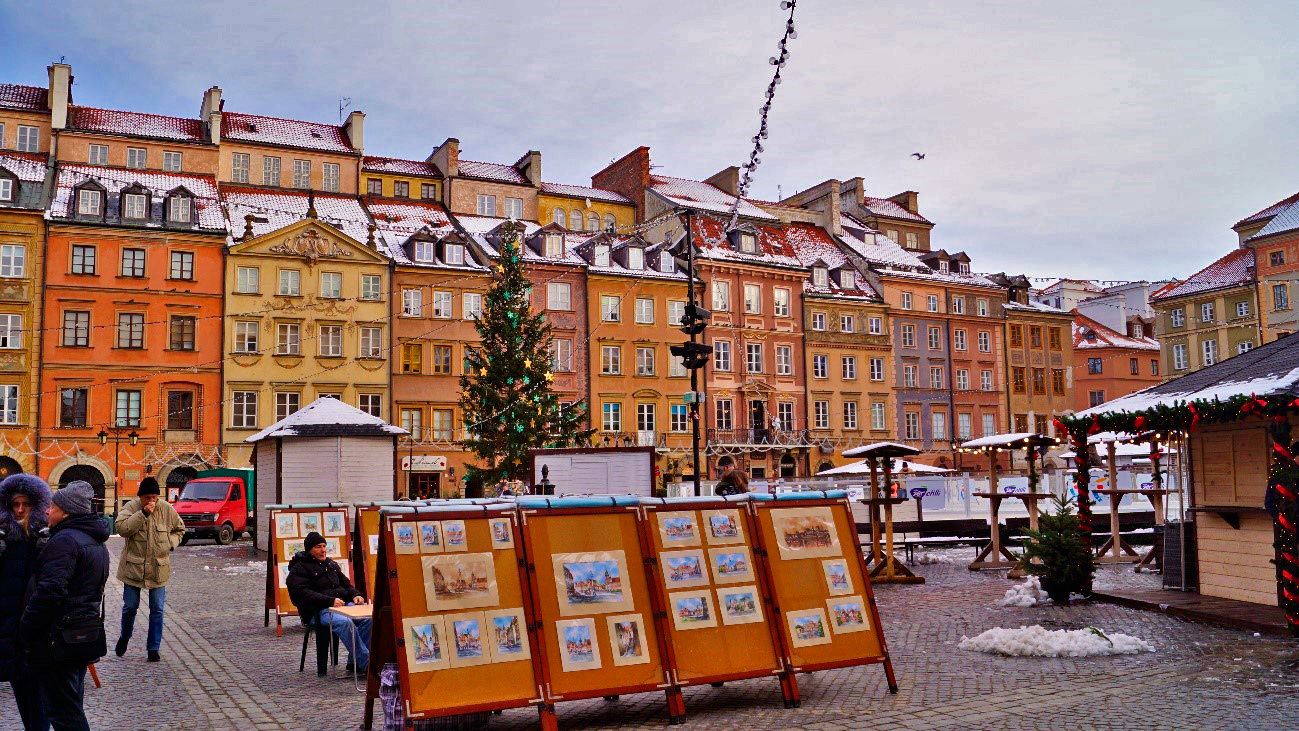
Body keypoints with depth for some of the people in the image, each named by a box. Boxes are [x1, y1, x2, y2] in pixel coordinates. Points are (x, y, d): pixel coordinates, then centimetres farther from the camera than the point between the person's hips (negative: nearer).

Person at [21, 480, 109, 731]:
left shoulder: (65, 540, -17)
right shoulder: (95, 542, 16)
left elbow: (49, 591, -25)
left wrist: (26, 631, -16)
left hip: (59, 641, -10)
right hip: (85, 634, 10)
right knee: (71, 707, 20)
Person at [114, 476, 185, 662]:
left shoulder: (167, 509, -1)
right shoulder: (131, 507, -7)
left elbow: (179, 529, 14)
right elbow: (122, 528, -23)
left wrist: (170, 543, -3)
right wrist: (143, 513, -28)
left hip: (158, 568, 1)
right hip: (133, 567, -1)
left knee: (157, 609, 3)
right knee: (130, 606, 8)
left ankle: (154, 647, 13)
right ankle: (124, 637, 37)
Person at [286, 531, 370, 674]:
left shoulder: (331, 564, 25)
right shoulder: (299, 569, 3)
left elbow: (346, 584, 28)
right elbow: (302, 594, -12)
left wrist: (355, 595, 4)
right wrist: (330, 601, -22)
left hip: (343, 603, 6)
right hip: (318, 611, -6)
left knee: (367, 617, -24)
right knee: (344, 622, -36)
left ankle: (355, 661, -17)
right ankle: (365, 663, -33)